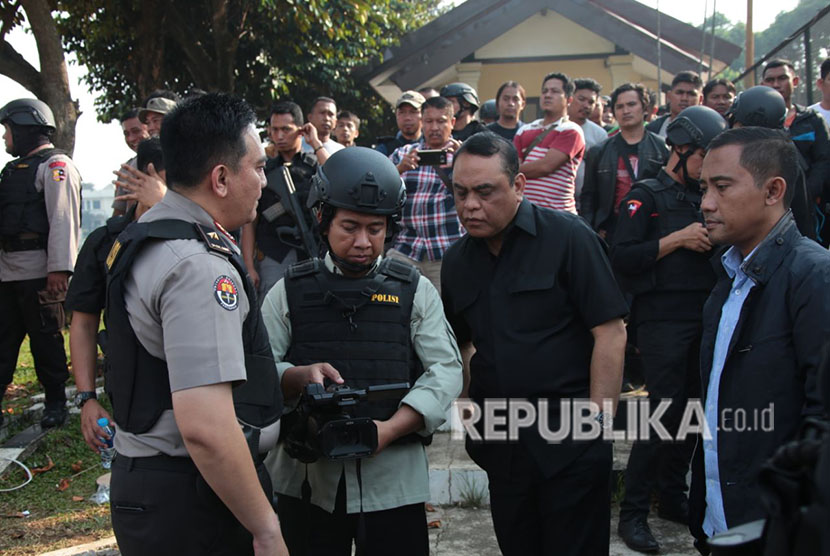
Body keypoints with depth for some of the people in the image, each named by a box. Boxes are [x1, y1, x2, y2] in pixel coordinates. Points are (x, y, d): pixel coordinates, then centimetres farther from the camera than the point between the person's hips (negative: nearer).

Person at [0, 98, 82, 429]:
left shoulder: (55, 165, -8)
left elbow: (63, 219, -17)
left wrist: (60, 269, -24)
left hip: (39, 272, -8)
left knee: (46, 339, 1)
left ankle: (56, 402, 13)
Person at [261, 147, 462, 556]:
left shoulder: (415, 290, 7)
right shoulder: (289, 292, 7)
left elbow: (445, 370, 0)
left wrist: (391, 428, -14)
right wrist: (301, 376, -18)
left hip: (393, 477, 0)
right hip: (306, 476, 1)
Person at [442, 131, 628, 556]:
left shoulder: (568, 237, -9)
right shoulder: (457, 261, 8)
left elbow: (610, 333, -11)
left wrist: (598, 421, -14)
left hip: (570, 443, -5)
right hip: (503, 447, 5)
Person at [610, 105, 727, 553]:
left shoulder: (703, 196, 16)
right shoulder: (646, 195, -4)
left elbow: (718, 252, 24)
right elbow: (621, 258, -14)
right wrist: (678, 239, -16)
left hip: (703, 316, 7)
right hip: (661, 319, -6)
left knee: (690, 411, 10)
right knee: (663, 412, -7)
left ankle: (673, 497, 25)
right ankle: (633, 512, 3)